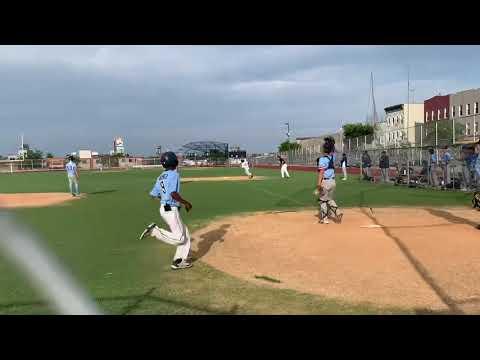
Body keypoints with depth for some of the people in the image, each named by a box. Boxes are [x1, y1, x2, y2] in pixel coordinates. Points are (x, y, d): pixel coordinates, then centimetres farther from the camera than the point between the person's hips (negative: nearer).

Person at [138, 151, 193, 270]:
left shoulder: (161, 177, 10)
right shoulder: (174, 174, -14)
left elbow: (153, 194, 12)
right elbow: (174, 194, -26)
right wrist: (186, 202, -14)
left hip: (163, 208, 9)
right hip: (171, 210, -9)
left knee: (185, 234, 14)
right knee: (179, 238, -4)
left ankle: (179, 261, 15)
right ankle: (155, 231, -10)